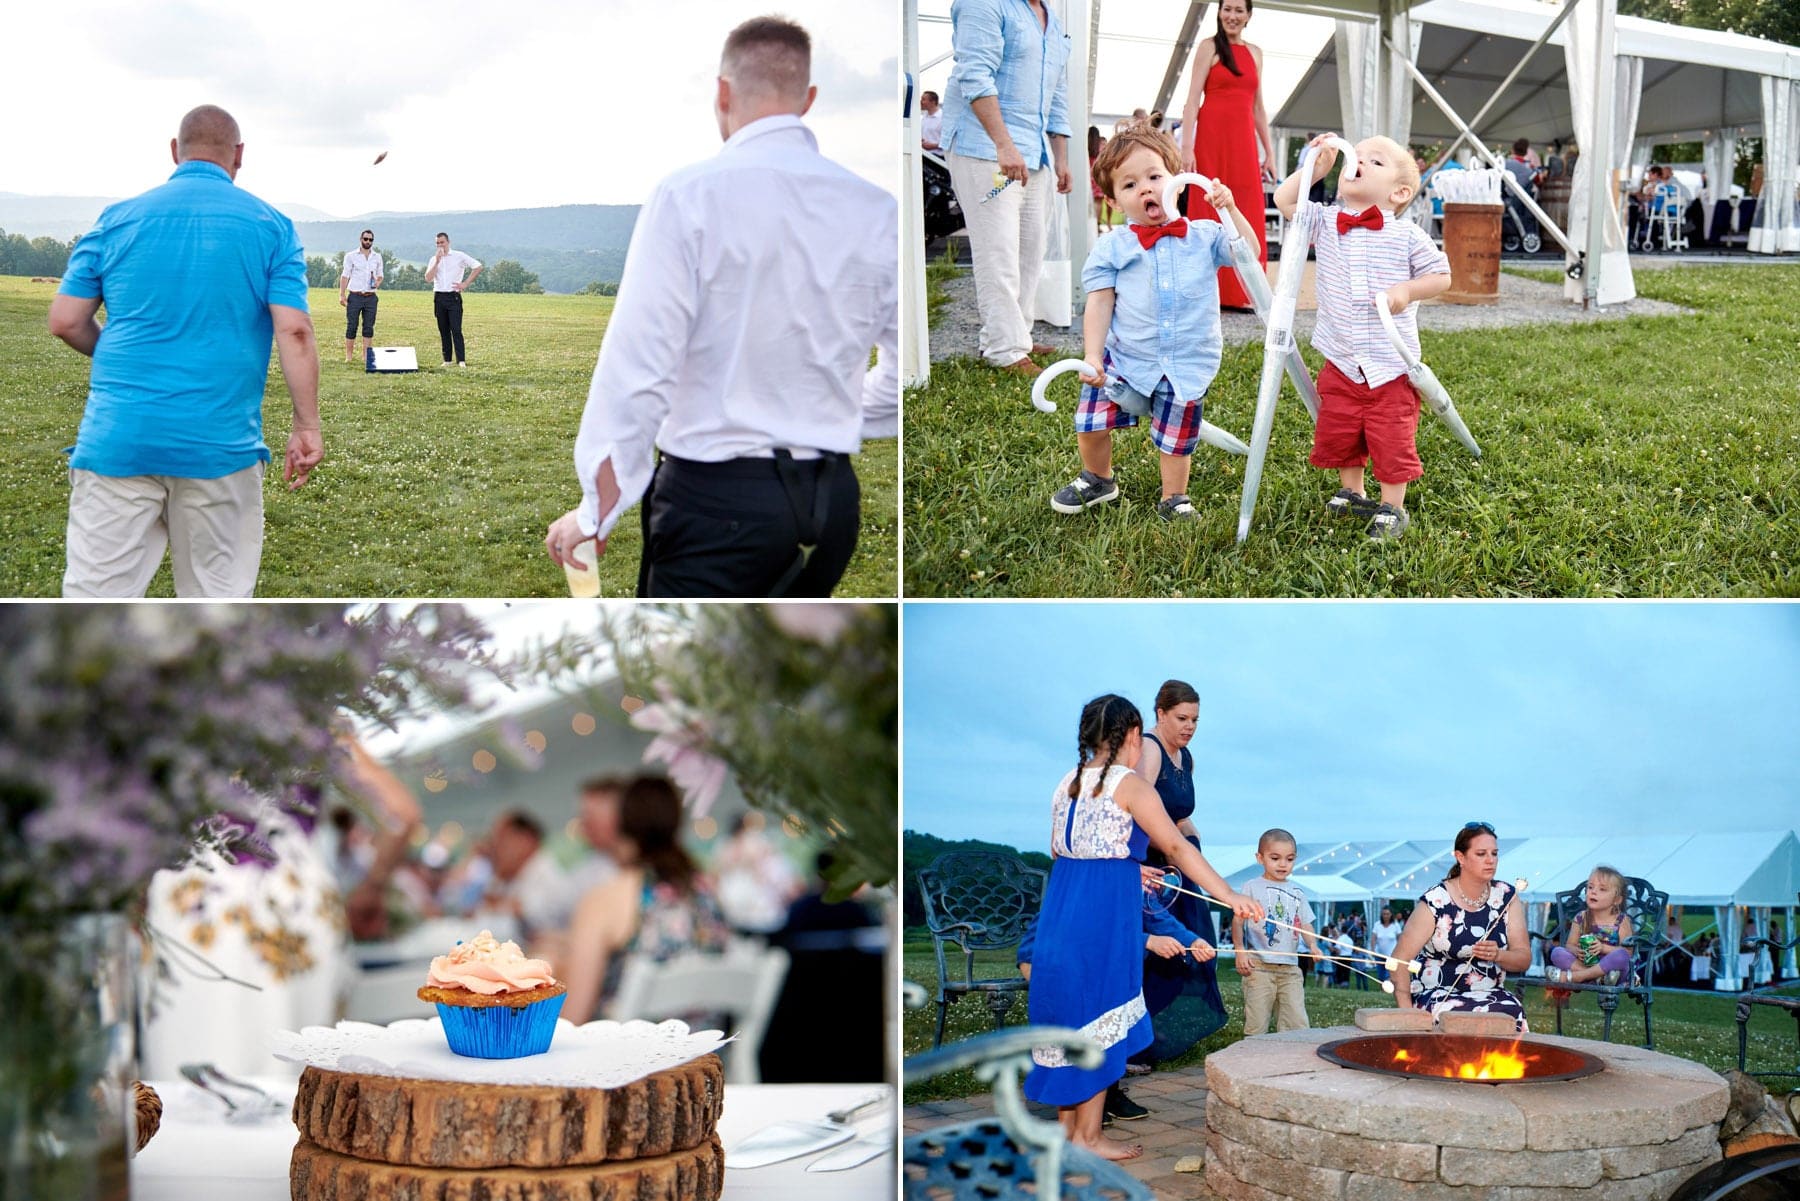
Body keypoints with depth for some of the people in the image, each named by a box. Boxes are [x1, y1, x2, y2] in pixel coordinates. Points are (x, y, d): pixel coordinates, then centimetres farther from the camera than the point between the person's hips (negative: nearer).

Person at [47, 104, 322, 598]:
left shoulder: (119, 218, 6)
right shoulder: (273, 227, 4)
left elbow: (66, 322, 6)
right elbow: (294, 331, -6)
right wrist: (307, 426, -2)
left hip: (117, 440, 0)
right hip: (221, 444, 0)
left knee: (95, 594, 0)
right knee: (219, 598, 10)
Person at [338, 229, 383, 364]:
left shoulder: (377, 257, 12)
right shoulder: (351, 256, 3)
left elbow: (379, 274, 21)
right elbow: (345, 275, 1)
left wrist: (378, 282, -3)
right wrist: (341, 294, -7)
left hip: (371, 297, 3)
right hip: (355, 296, -3)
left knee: (369, 326, 2)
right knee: (351, 326, -3)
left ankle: (366, 355, 7)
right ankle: (349, 356, 2)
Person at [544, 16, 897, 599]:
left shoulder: (689, 196, -9)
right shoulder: (876, 210, 3)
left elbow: (638, 363, -12)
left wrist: (597, 510, -5)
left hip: (717, 493, -5)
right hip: (832, 498, 5)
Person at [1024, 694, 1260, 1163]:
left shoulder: (1068, 782, 13)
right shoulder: (1130, 785, -8)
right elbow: (1176, 847, -14)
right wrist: (1230, 897, -16)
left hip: (1059, 908, 7)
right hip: (1105, 912, -7)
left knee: (1070, 1014, 14)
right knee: (1100, 1017, 0)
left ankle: (1066, 1125, 21)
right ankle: (1087, 1136, 4)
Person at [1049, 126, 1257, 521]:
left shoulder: (1203, 237, 0)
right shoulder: (1111, 248, -3)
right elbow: (1099, 304, -4)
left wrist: (1230, 210, -19)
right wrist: (1092, 357, -12)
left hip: (1187, 366, 0)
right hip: (1124, 360, 0)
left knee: (1177, 440, 8)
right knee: (1091, 424, -3)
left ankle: (1173, 498, 32)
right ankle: (1097, 481, 25)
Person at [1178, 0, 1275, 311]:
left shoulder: (1255, 53, 16)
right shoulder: (1209, 47, 1)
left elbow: (1258, 107, 19)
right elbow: (1193, 98, -5)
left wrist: (1269, 153, 13)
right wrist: (1187, 146, -15)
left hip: (1243, 142, 5)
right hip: (1212, 137, -5)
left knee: (1246, 217, 3)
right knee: (1211, 211, -3)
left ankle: (1239, 292, 7)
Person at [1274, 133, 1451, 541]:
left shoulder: (1407, 236, -8)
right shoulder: (1325, 222, 1)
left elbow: (1441, 275, 0)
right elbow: (1284, 200, 1)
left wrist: (1407, 290, -17)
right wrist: (1315, 167, -4)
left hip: (1392, 365, -4)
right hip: (1341, 364, 4)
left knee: (1392, 440, 0)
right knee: (1337, 433, 15)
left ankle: (1392, 509, 16)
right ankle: (1351, 493, 35)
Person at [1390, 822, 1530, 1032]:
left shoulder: (1507, 897, 6)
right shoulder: (1436, 902, -8)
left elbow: (1524, 959, 5)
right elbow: (1400, 959, -9)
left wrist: (1497, 955, -19)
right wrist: (1407, 1012, -21)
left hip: (1491, 994, 4)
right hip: (1436, 994, -3)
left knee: (1513, 1012, -31)